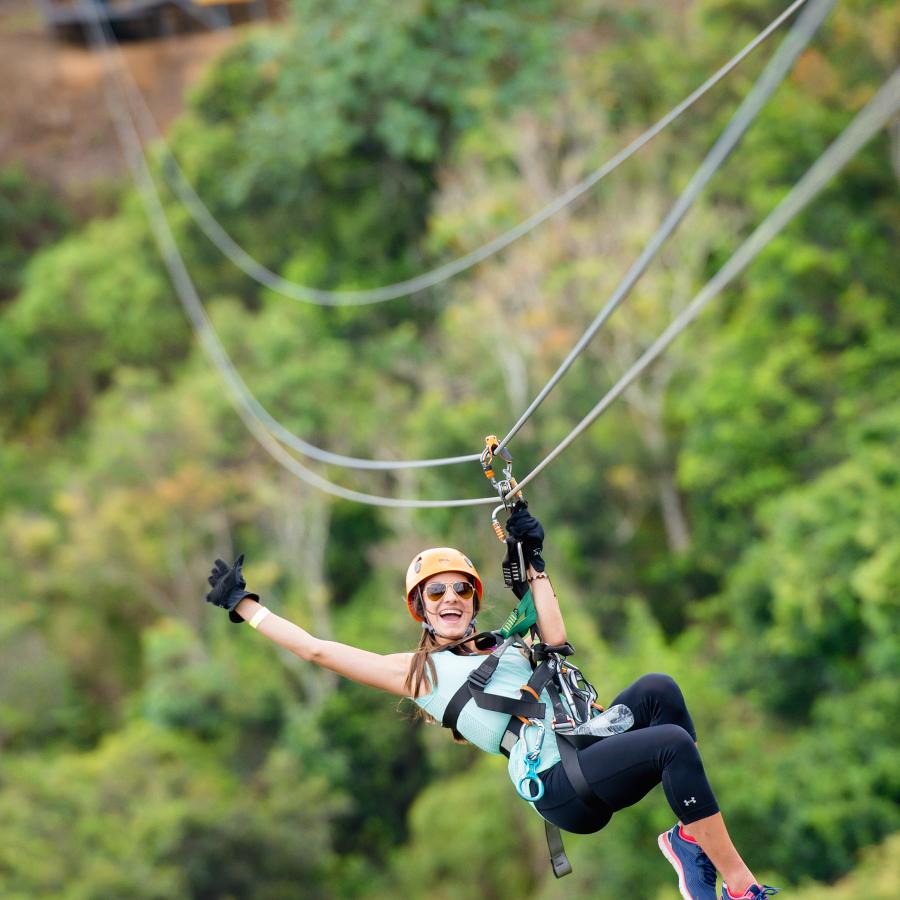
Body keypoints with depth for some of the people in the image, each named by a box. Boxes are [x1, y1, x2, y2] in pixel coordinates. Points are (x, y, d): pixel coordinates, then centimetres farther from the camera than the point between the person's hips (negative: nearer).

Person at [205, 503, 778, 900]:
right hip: (558, 784, -7)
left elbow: (556, 638, 10)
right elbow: (316, 649, 11)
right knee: (674, 743, -27)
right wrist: (242, 602, 17)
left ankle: (690, 835, -13)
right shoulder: (418, 671, 13)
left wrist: (534, 559, 16)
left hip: (586, 744, 7)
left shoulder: (505, 647, 29)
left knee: (659, 689, -19)